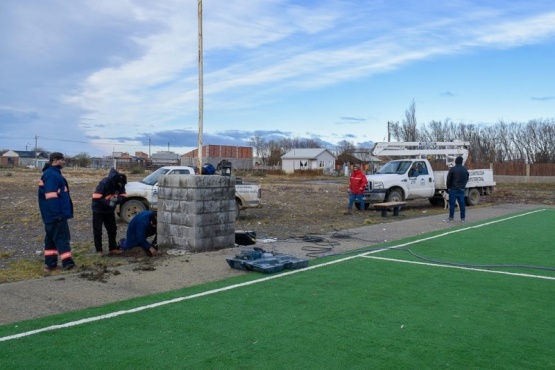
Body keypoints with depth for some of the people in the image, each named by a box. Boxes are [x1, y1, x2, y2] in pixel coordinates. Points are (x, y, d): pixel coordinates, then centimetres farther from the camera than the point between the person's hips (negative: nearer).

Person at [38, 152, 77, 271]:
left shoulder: (53, 173, 17)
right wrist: (57, 213, -24)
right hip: (56, 214, -11)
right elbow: (51, 196, -23)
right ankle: (67, 263, -6)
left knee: (51, 238, 12)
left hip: (51, 214, 11)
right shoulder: (51, 175, -17)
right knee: (62, 237, -8)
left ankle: (50, 264, 16)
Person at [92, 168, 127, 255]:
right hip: (98, 210, -5)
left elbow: (123, 198, -8)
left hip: (110, 210, 5)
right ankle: (99, 250, 6)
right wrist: (108, 203, -34)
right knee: (97, 231, -2)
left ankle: (112, 248, 13)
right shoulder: (104, 183, -27)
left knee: (112, 229, 5)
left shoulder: (120, 185, -10)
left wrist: (117, 199, -29)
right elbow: (96, 198, -29)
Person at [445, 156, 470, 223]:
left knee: (452, 203, 0)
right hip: (461, 189, 5)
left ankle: (451, 218, 1)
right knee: (462, 204, 7)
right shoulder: (465, 169, 7)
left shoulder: (452, 169, -11)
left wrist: (448, 187, 4)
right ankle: (463, 218, 9)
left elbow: (449, 179, -8)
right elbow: (466, 179, 13)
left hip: (453, 189, -5)